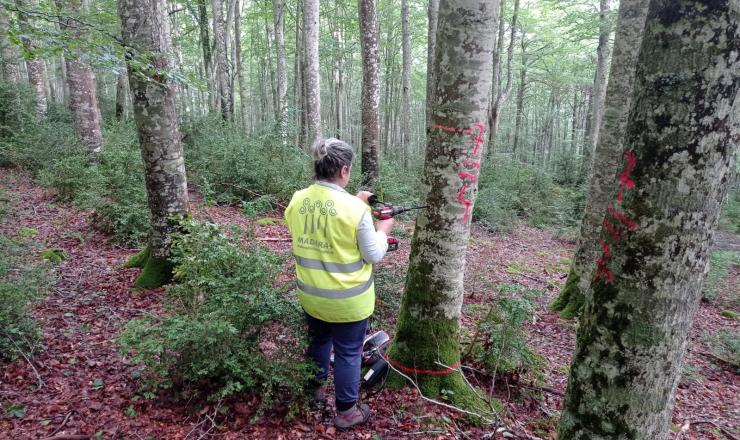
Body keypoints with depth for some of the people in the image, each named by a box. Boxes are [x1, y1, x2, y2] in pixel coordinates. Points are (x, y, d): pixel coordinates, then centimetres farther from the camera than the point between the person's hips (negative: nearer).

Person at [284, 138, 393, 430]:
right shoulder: (355, 208, -24)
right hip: (347, 299, -5)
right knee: (348, 353, 14)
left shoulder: (296, 201, -8)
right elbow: (373, 255, -14)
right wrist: (383, 231, 4)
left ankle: (317, 387, 50)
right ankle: (346, 411, 31)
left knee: (318, 341, 28)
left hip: (310, 294, 5)